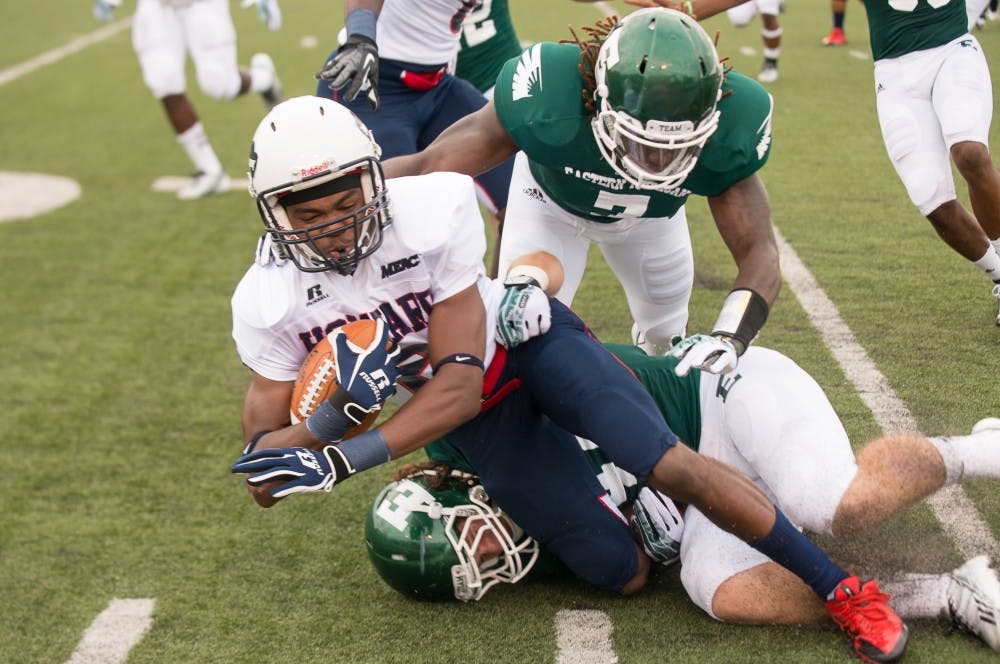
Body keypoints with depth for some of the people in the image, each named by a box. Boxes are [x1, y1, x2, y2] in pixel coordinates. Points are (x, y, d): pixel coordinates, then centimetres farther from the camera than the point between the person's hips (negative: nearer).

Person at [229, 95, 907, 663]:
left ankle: (841, 587, -4)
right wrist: (332, 415, -35)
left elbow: (459, 384, -24)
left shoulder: (433, 212, -29)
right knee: (622, 571, -4)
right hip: (479, 417, 2)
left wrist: (344, 460, -34)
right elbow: (265, 477, -14)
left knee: (669, 466, -22)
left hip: (531, 340, -2)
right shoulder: (270, 303, -20)